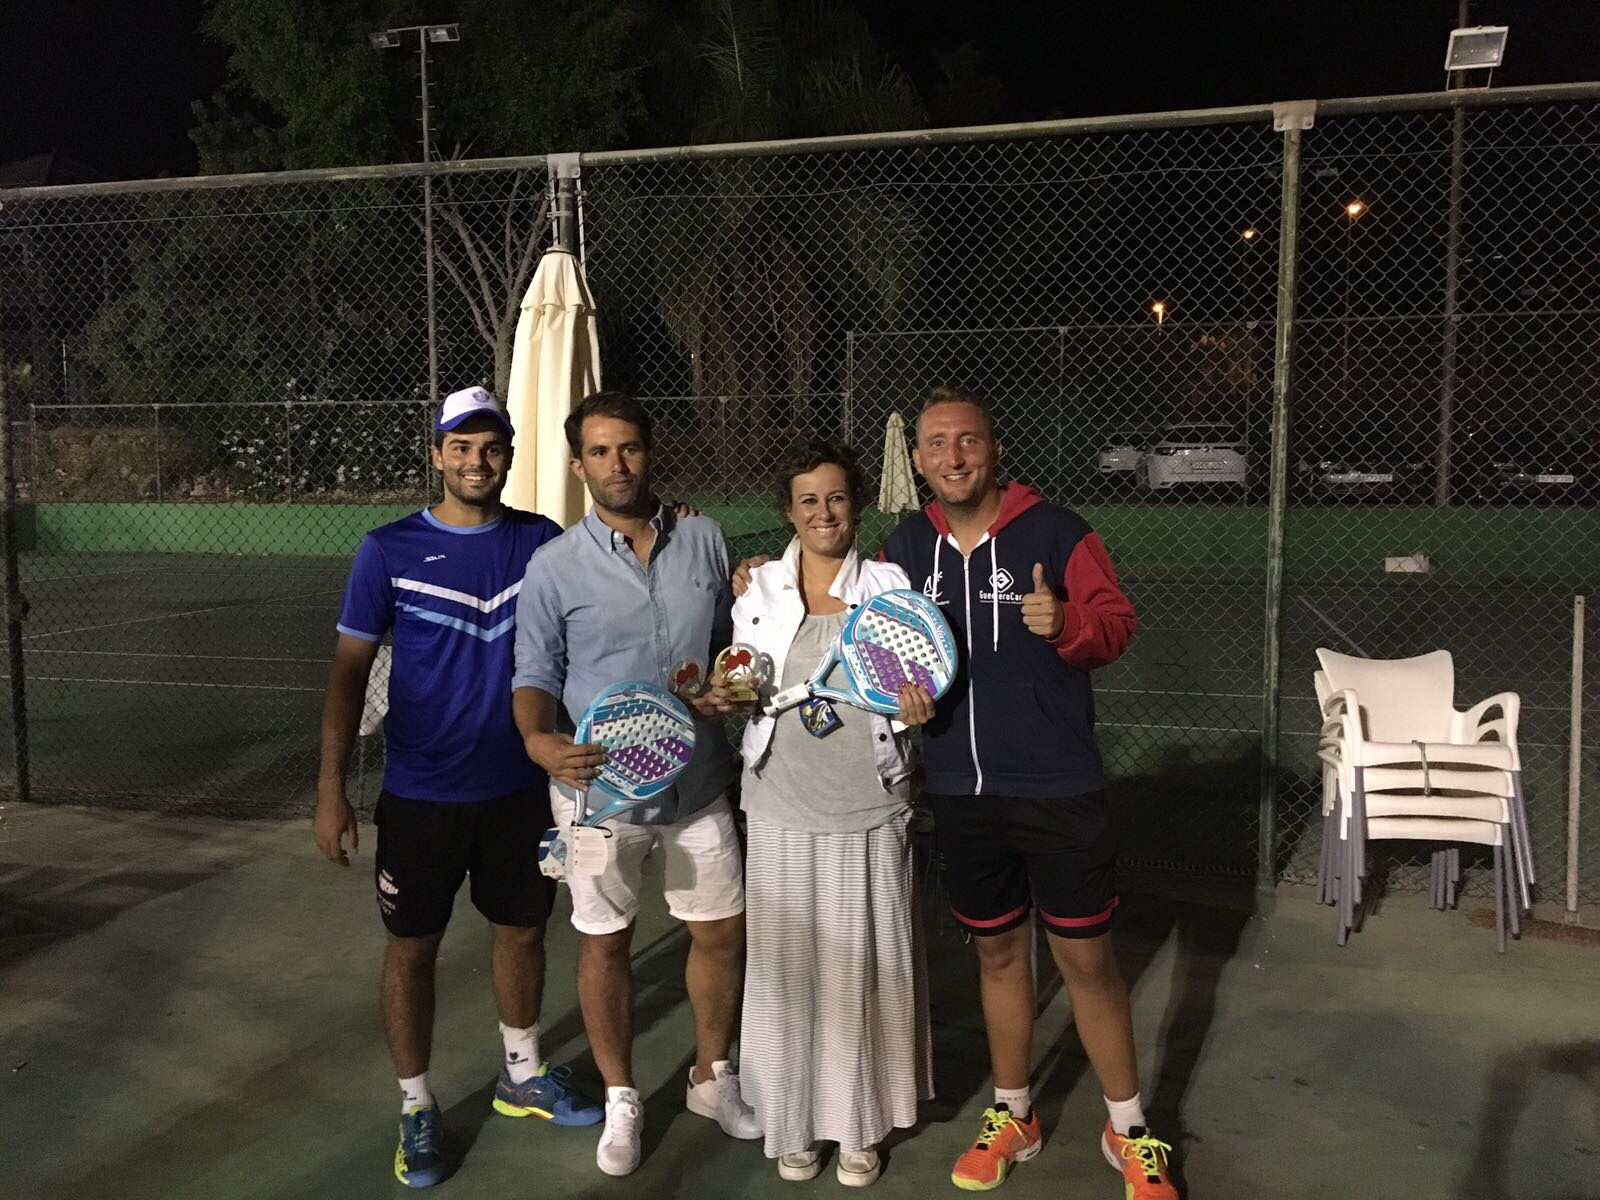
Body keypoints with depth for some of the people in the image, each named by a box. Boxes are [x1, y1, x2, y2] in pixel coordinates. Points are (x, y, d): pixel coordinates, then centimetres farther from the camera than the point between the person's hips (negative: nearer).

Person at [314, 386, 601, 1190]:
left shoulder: (543, 542, -2)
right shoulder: (390, 550, -8)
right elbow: (350, 669, -5)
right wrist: (332, 787, -11)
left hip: (520, 787, 3)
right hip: (421, 793, -2)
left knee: (523, 930, 16)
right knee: (413, 947, 8)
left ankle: (522, 1076, 38)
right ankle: (416, 1109, 27)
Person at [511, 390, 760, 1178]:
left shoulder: (704, 541, 0)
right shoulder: (553, 566, -7)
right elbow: (535, 674, -5)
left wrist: (733, 686, -8)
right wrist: (538, 740, -24)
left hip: (697, 782, 3)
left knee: (722, 931, 13)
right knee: (604, 941, 11)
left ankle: (712, 1078, 37)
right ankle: (621, 1101, 32)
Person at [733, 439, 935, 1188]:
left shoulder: (888, 586, -1)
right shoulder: (759, 590, 3)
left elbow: (914, 687, 4)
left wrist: (917, 711, -18)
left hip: (868, 813, -1)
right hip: (783, 812, 1)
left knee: (865, 969, 7)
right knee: (789, 968, 8)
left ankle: (861, 1124, 25)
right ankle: (794, 1118, 27)